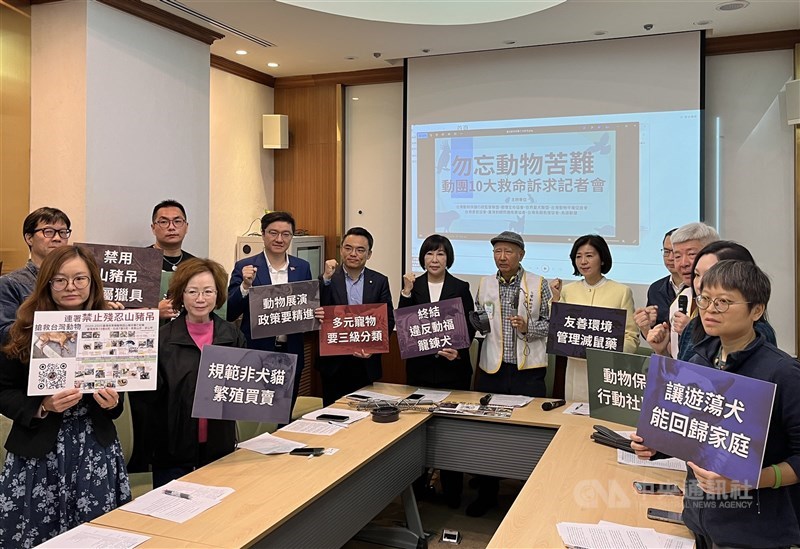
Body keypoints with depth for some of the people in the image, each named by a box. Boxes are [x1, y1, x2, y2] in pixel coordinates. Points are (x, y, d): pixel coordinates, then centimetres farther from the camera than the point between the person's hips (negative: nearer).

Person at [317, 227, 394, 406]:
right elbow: (318, 313, -13)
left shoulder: (379, 281, 3)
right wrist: (326, 278, -21)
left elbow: (388, 320, 1)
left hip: (367, 363, 1)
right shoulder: (328, 279, -1)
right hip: (334, 363, -1)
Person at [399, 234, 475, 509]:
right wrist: (406, 293, -14)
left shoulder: (460, 288, 1)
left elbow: (470, 328, 0)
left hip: (452, 367, -1)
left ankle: (452, 491, 19)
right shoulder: (413, 285, 4)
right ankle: (417, 484, 25)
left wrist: (459, 351, -17)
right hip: (419, 366, 2)